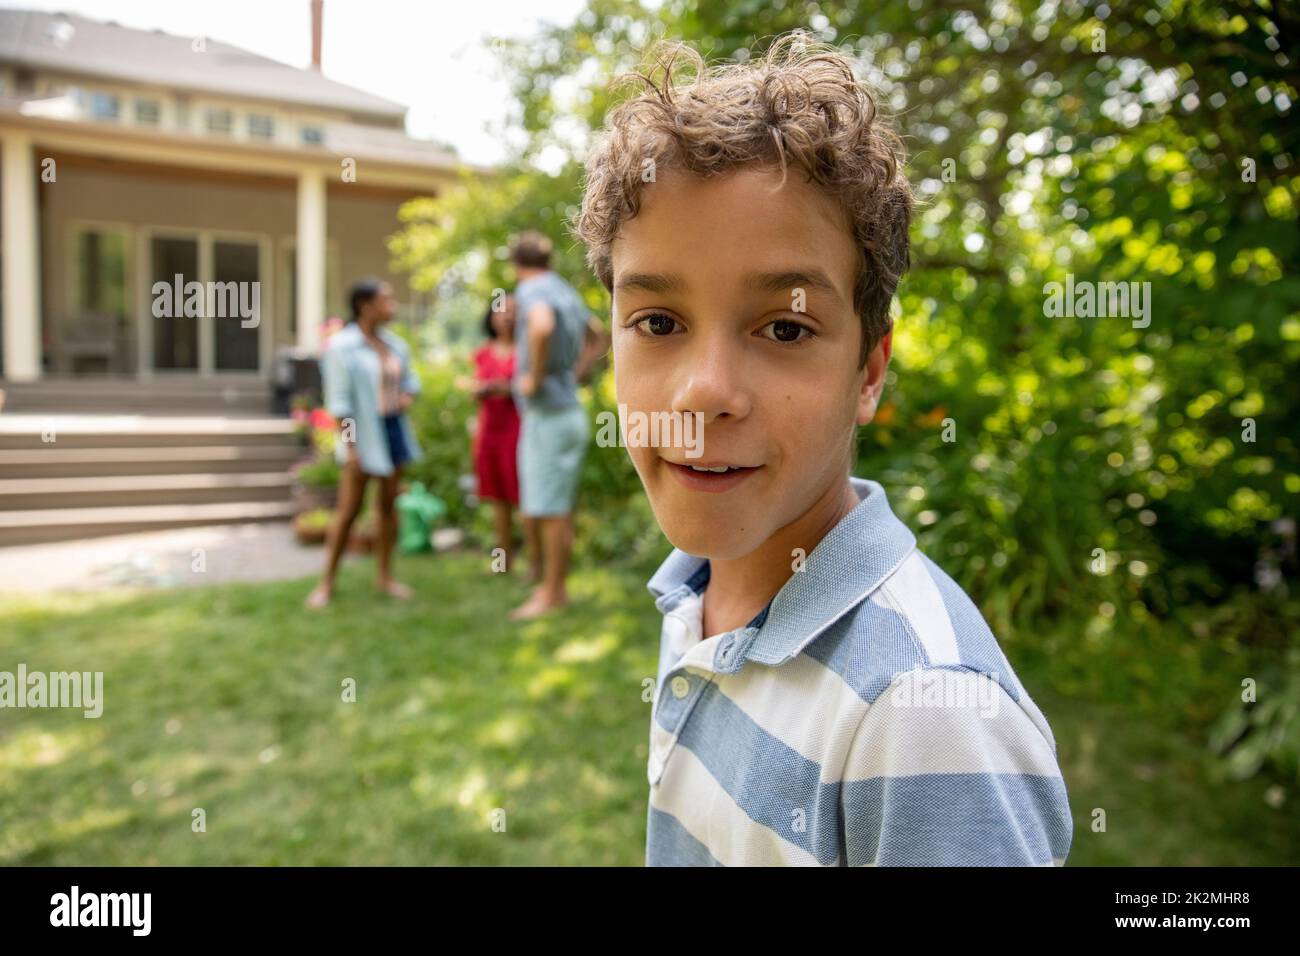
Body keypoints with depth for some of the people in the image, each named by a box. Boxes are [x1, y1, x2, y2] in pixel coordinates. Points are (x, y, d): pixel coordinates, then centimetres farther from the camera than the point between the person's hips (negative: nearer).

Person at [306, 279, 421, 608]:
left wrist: (408, 395, -5)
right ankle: (327, 582, 10)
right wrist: (349, 446, -16)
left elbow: (410, 379, 19)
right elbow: (339, 401, -13)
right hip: (362, 434, -6)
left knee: (388, 503, 10)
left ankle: (384, 575, 21)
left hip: (394, 430, 6)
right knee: (348, 509, -2)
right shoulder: (341, 346, -11)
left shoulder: (395, 344, 7)